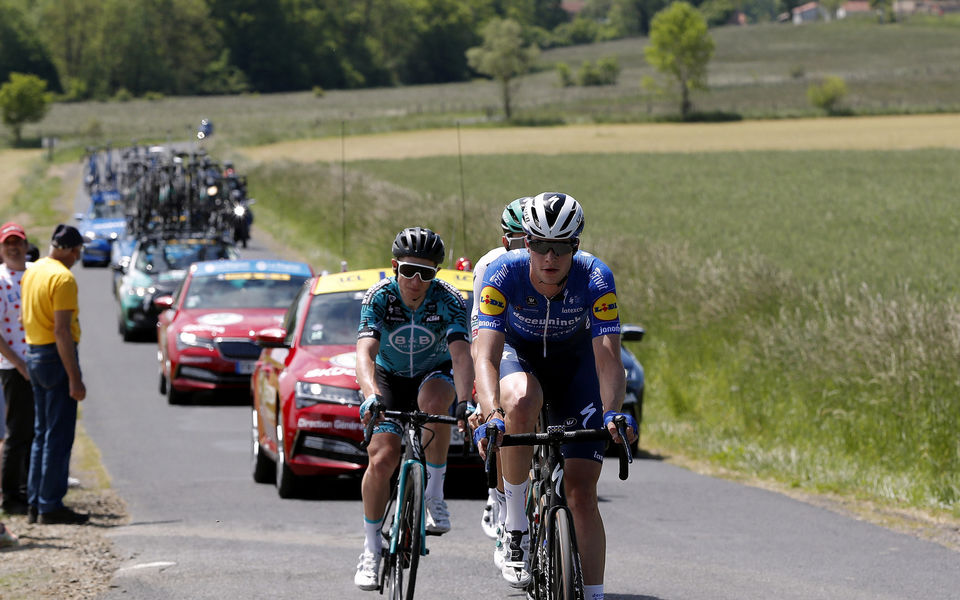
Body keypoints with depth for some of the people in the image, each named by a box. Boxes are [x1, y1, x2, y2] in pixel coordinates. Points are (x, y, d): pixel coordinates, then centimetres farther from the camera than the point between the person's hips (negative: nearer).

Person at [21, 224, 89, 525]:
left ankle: (35, 503, 16)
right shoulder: (63, 278, -17)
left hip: (33, 354, 9)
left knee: (42, 433, 14)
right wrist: (74, 378, -21)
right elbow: (62, 330, -22)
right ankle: (51, 506, -4)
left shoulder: (31, 272, 11)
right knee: (59, 435, -5)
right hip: (57, 355, -9)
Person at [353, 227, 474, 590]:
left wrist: (465, 403, -54)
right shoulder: (379, 297, -24)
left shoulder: (449, 300, -24)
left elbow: (461, 355, -36)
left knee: (432, 402, -37)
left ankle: (434, 495, -19)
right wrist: (371, 396, -57)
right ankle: (371, 549, 0)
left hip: (434, 373, 0)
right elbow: (365, 354, -37)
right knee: (382, 459, -18)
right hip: (389, 378, 0)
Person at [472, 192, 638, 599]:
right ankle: (516, 528, -23)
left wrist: (613, 413, -52)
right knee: (520, 404, -38)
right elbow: (485, 355, -37)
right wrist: (491, 414, -54)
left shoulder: (595, 278, -28)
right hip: (519, 355, -1)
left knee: (581, 490, -10)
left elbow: (608, 357, -33)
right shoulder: (503, 273, -30)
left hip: (575, 363, 1)